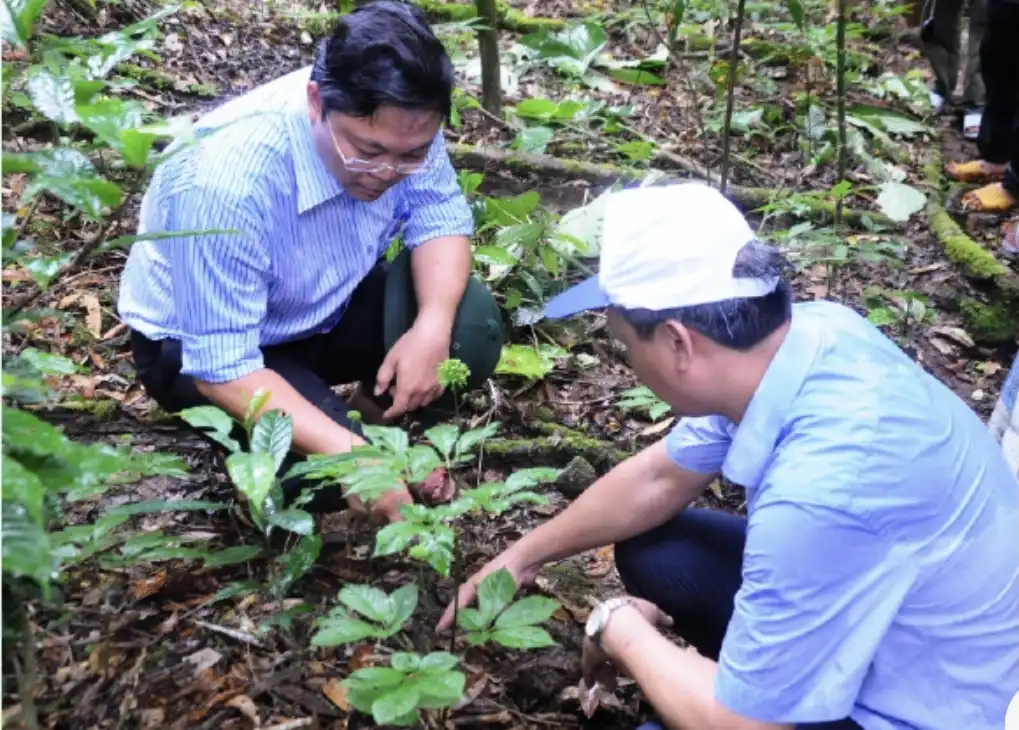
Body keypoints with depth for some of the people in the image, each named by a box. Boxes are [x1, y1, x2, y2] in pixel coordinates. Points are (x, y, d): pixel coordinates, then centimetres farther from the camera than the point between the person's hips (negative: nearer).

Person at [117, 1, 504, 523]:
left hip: (325, 307, 5)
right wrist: (349, 453, -44)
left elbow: (440, 215, -9)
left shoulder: (400, 123, -21)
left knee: (469, 323, -21)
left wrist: (431, 328, -30)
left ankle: (381, 417, 7)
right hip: (200, 347, -5)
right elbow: (221, 367, -33)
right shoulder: (228, 180, -37)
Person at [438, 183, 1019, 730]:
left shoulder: (823, 489, -39)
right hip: (879, 616, 8)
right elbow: (659, 478, 5)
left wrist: (618, 628, -9)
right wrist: (524, 556, 15)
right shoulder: (809, 329, -13)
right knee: (651, 551, 9)